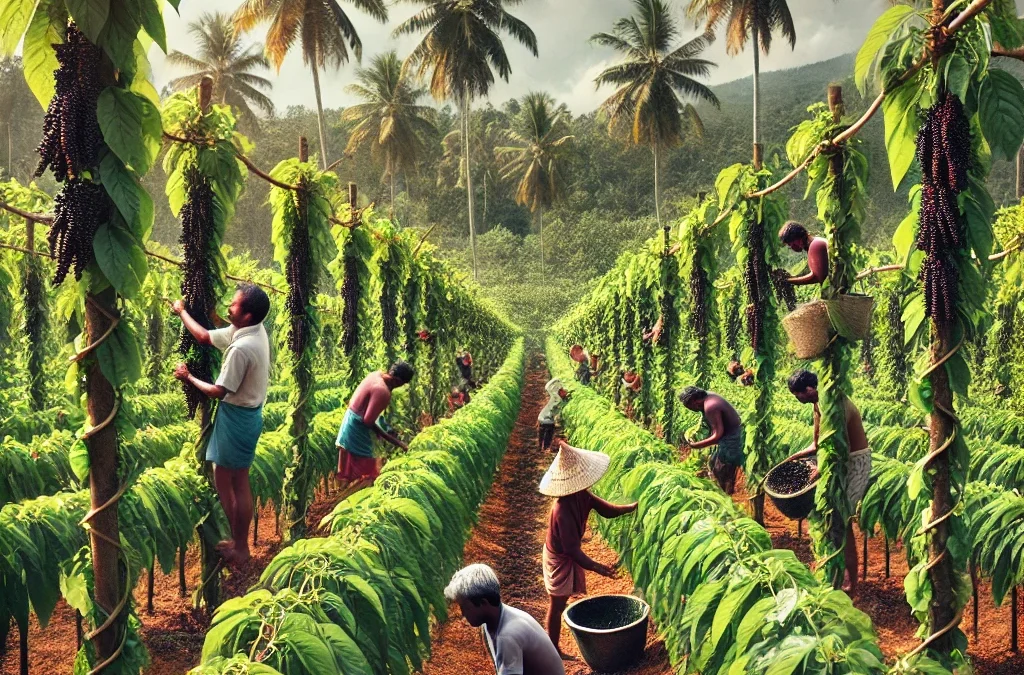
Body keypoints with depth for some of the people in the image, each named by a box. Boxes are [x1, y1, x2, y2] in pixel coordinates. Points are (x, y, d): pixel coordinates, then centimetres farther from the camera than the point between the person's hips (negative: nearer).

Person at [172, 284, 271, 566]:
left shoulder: (242, 348, -28)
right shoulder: (252, 330, 1)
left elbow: (219, 391, -21)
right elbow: (205, 337, 14)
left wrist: (188, 378, -7)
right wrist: (182, 312, 21)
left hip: (238, 417, -10)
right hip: (244, 413, 10)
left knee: (237, 483, 3)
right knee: (225, 478, 19)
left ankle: (240, 548, 17)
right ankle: (238, 540, 29)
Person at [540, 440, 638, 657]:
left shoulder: (581, 496, -12)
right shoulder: (563, 511, -36)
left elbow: (606, 509, -3)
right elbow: (572, 549, -34)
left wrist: (634, 507, -13)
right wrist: (597, 568, -37)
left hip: (568, 554, 8)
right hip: (560, 559, -8)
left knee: (560, 601, 21)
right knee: (557, 604, 7)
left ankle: (553, 648, 39)